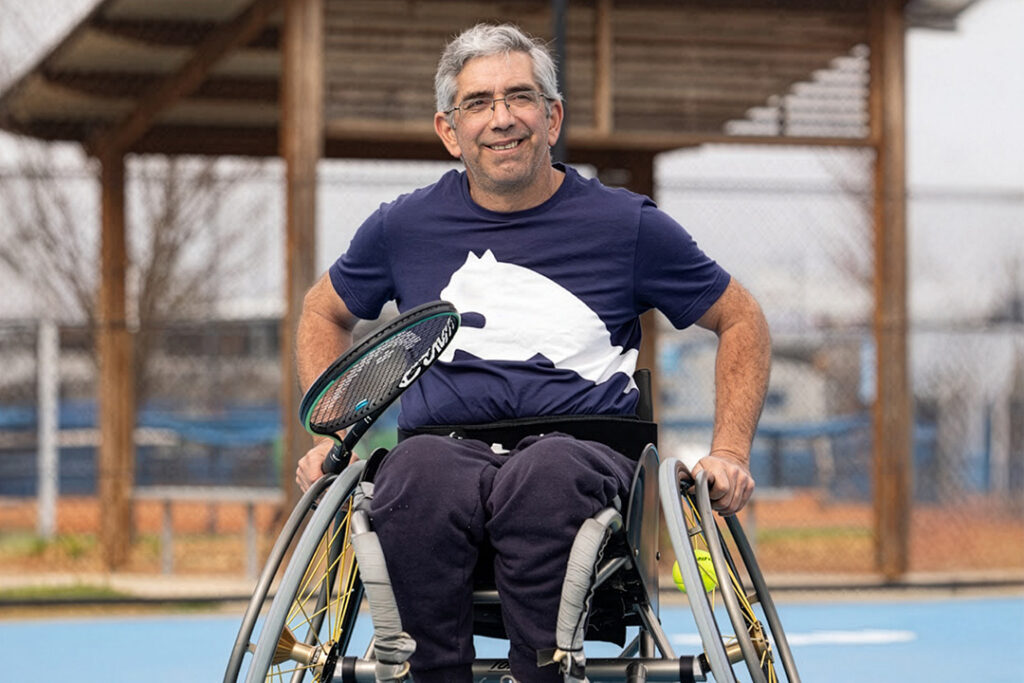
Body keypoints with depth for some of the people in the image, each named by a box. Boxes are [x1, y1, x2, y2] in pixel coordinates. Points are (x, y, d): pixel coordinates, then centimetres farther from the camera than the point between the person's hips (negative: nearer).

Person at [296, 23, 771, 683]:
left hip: (582, 456, -1)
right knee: (416, 471, -37)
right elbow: (325, 313, 31)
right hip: (445, 450, 1)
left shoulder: (627, 225, 9)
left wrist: (731, 452, 6)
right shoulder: (405, 226, 14)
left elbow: (742, 320, 18)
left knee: (544, 473, -39)